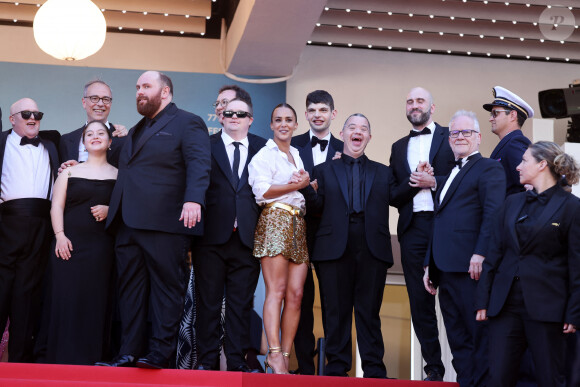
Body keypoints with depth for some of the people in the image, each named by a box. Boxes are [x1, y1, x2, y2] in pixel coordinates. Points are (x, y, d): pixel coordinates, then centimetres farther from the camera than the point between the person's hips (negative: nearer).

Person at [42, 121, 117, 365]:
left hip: (101, 245, 0)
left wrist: (110, 209, -10)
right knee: (66, 297, -6)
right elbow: (56, 206, 7)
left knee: (96, 299, -4)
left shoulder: (118, 175, 12)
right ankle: (65, 358, -2)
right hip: (69, 243, 0)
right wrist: (60, 235, -6)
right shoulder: (70, 171, 13)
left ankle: (92, 357, 1)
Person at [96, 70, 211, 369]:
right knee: (130, 288, 5)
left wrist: (193, 200, -26)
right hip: (128, 222, 8)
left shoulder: (187, 123, 2)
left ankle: (160, 353, -4)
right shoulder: (135, 131, 28)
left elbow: (199, 164, -10)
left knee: (166, 286, -4)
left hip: (164, 222, -8)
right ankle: (129, 352, 7)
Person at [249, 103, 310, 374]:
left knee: (296, 294, -3)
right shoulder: (265, 154, 3)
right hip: (275, 220, -7)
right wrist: (297, 185, -8)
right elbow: (262, 189, -11)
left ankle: (285, 355, -2)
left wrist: (306, 183, 9)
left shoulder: (297, 155, 25)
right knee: (276, 291, -15)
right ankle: (274, 354, -19)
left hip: (298, 225, 7)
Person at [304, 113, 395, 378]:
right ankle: (336, 367, 8)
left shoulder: (383, 173, 19)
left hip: (373, 249, 0)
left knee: (369, 311, 2)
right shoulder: (324, 170, 16)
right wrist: (308, 190, -14)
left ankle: (374, 370, 6)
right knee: (336, 311, 1)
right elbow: (318, 207, 5)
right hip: (334, 247, 0)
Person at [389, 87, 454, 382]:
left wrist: (434, 182, -12)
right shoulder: (399, 147, 19)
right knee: (420, 302, 4)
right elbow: (392, 195, 13)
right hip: (413, 229, 4)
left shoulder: (451, 137, 7)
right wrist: (412, 184, -6)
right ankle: (434, 368, 11)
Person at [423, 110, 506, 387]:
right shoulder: (450, 175, 26)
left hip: (470, 269, -8)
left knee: (479, 334, -7)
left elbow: (493, 214, -13)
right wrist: (429, 265, 21)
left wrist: (480, 254, -22)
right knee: (457, 339, 9)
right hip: (446, 270, 8)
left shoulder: (489, 168, 0)